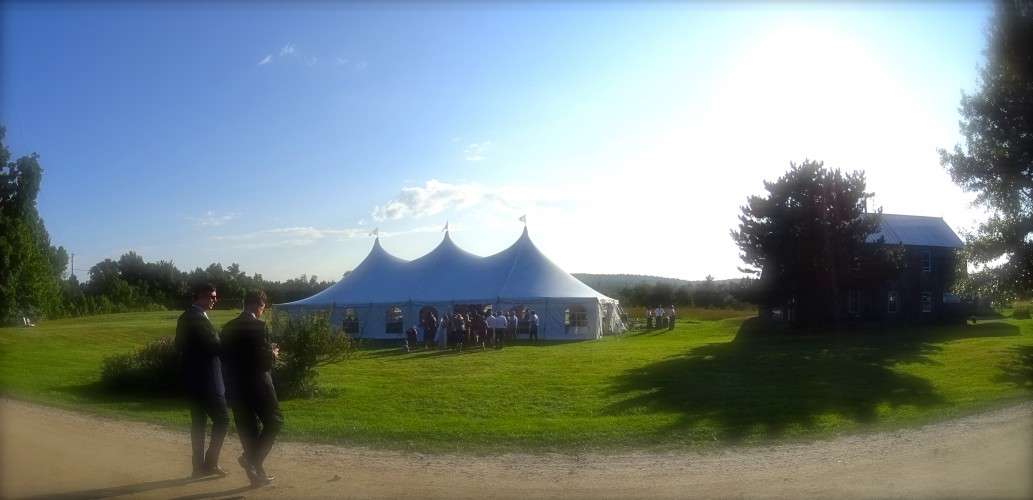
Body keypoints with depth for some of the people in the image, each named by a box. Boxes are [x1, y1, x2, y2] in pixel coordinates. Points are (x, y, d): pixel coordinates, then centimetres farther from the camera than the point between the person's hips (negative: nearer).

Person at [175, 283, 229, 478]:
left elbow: (180, 346, 18)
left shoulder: (186, 317, 13)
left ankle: (199, 466, 18)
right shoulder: (197, 318, -18)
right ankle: (211, 462, 2)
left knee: (198, 422, 13)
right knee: (222, 419, -1)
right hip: (205, 380, -10)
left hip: (193, 379, 10)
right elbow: (215, 346, -23)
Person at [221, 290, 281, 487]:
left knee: (248, 430, 12)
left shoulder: (228, 328, 7)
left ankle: (256, 473, 17)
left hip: (236, 387, 7)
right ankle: (252, 459, -5)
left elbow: (224, 356, 14)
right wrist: (273, 354, 4)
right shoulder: (258, 326, -14)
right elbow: (266, 360, -18)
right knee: (274, 421, 8)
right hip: (257, 384, -7)